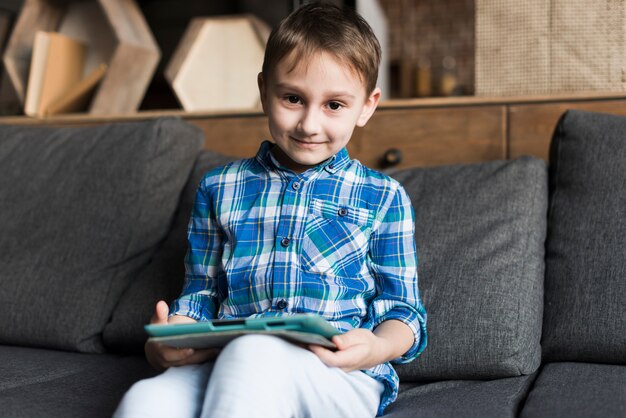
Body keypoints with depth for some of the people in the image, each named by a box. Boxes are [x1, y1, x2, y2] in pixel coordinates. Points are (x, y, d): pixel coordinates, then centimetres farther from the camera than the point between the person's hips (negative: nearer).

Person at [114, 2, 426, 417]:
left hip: (341, 377, -1)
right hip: (229, 366, 2)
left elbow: (404, 312, 10)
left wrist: (375, 348, -14)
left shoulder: (383, 198, 10)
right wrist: (167, 339, -3)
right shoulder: (220, 188, 17)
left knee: (253, 353, -38)